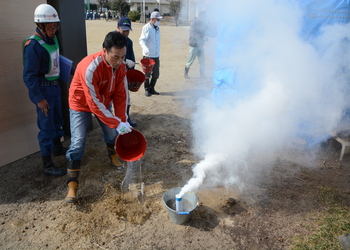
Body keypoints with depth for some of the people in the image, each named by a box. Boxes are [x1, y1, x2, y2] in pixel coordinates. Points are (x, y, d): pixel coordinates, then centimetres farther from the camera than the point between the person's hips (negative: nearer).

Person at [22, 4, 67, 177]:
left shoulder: (53, 39, 3)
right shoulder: (33, 45, -21)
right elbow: (29, 76, -21)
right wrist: (39, 99, -22)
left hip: (55, 86, 8)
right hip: (42, 89, -8)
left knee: (57, 120, 22)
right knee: (47, 127, -2)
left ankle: (57, 147, 44)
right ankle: (47, 165, 10)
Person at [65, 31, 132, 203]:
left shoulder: (120, 66, -17)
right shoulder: (90, 67, -37)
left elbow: (121, 94, -11)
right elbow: (94, 103, -35)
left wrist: (122, 120, -18)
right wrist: (117, 123, -33)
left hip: (104, 102, 6)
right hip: (81, 104, -5)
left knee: (112, 133, 9)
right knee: (78, 143, -10)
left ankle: (112, 154, 44)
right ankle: (72, 185, 2)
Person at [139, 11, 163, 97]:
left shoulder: (157, 28, 14)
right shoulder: (146, 28, -9)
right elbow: (142, 39, -21)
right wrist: (145, 48, -40)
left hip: (156, 55, 7)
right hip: (148, 55, -7)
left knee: (156, 74, 10)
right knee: (147, 74, 2)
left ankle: (151, 89, 25)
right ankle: (147, 89, 16)